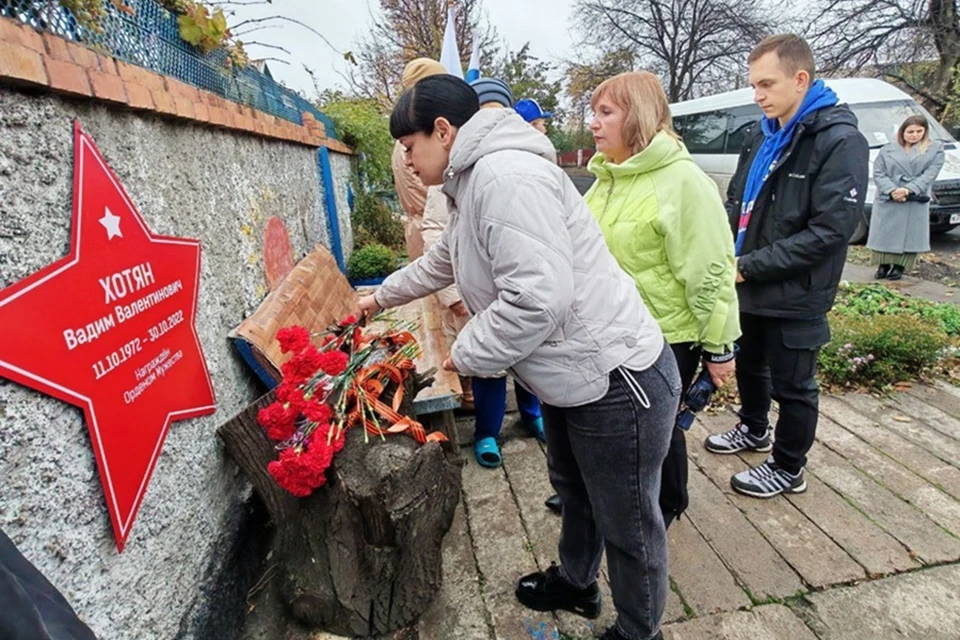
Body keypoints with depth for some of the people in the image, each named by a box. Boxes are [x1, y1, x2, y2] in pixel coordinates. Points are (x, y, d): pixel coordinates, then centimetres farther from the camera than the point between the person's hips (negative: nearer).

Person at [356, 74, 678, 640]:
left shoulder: (506, 176, -22)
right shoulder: (475, 182, 13)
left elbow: (536, 299, -30)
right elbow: (441, 262, 28)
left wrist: (464, 356, -15)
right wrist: (381, 298, 37)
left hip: (617, 382, -10)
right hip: (572, 378, 11)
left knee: (628, 524, 12)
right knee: (574, 490, 29)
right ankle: (576, 582, 55)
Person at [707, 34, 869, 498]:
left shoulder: (840, 141, -15)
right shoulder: (761, 139, 7)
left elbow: (831, 230, -22)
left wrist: (750, 266, -22)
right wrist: (727, 250, -5)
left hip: (796, 296, -7)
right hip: (753, 287, 7)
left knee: (792, 385, 9)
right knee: (748, 366, 23)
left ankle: (789, 468, 29)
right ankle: (754, 430, 48)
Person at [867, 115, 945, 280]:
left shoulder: (935, 149, 8)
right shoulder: (887, 150, 9)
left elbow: (929, 174, -3)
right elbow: (878, 173, 0)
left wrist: (909, 190, -19)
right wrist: (891, 190, -16)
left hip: (916, 203, 0)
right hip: (887, 201, 1)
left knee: (909, 234, -1)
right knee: (884, 234, 1)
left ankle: (899, 267, 6)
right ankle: (883, 265, 12)